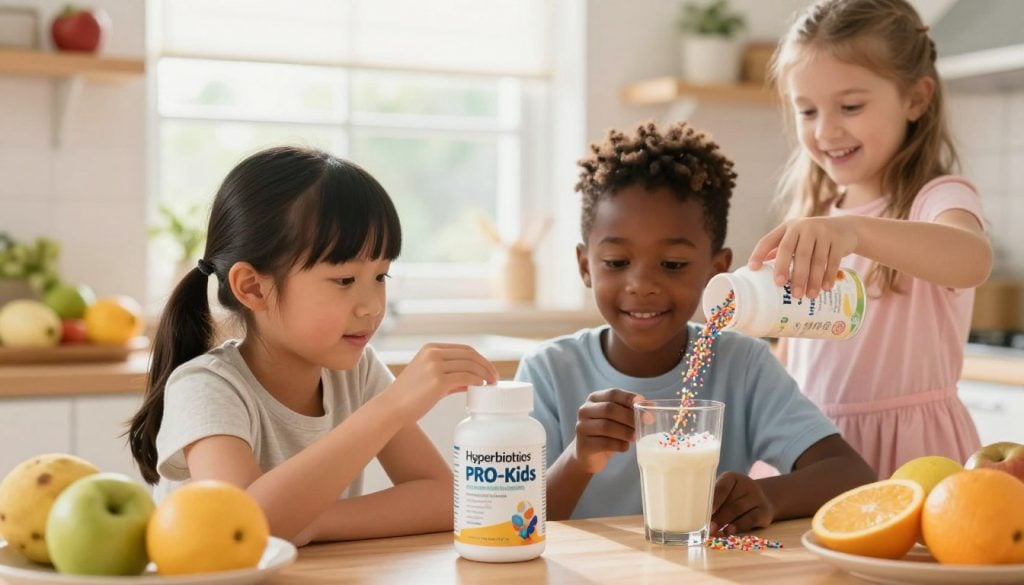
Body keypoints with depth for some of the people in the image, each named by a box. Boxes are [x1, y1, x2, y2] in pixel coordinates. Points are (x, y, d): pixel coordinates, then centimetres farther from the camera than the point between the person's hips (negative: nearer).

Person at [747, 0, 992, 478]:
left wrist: (855, 231, -50)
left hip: (907, 449, -5)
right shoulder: (814, 215, 12)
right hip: (808, 444, 5)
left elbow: (973, 258, -33)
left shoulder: (937, 199, -9)